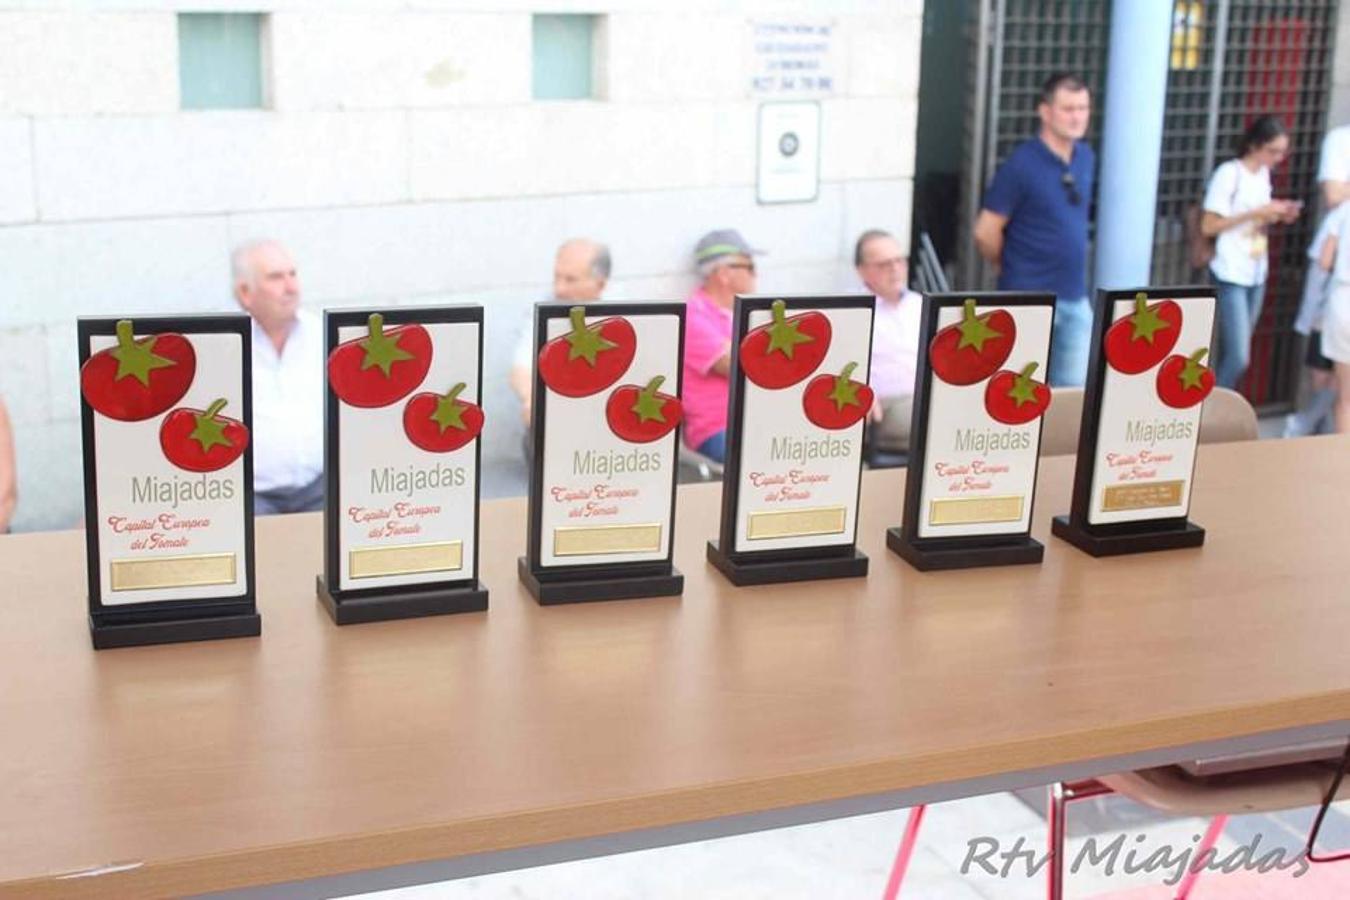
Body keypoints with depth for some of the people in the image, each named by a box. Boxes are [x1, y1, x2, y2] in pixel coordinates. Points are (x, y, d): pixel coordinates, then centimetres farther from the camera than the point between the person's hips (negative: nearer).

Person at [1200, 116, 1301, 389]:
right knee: (1238, 358, -13)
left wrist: (1278, 215, 2)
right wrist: (1256, 213, -18)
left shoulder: (1264, 173, 11)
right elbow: (1208, 226, -14)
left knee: (1235, 354, 8)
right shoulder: (1229, 173, -12)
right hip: (1230, 276, -7)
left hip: (1256, 275, 7)